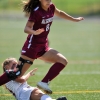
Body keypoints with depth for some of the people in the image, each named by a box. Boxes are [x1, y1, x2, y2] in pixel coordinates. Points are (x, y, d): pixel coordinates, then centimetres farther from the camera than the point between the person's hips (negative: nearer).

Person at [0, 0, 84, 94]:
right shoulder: (36, 12, -18)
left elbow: (60, 13, 26)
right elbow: (27, 28, -24)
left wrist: (74, 19, 36)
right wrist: (35, 32, -46)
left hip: (43, 46, 8)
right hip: (32, 45, -8)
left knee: (63, 61, -2)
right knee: (18, 73, -12)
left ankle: (44, 83, -7)